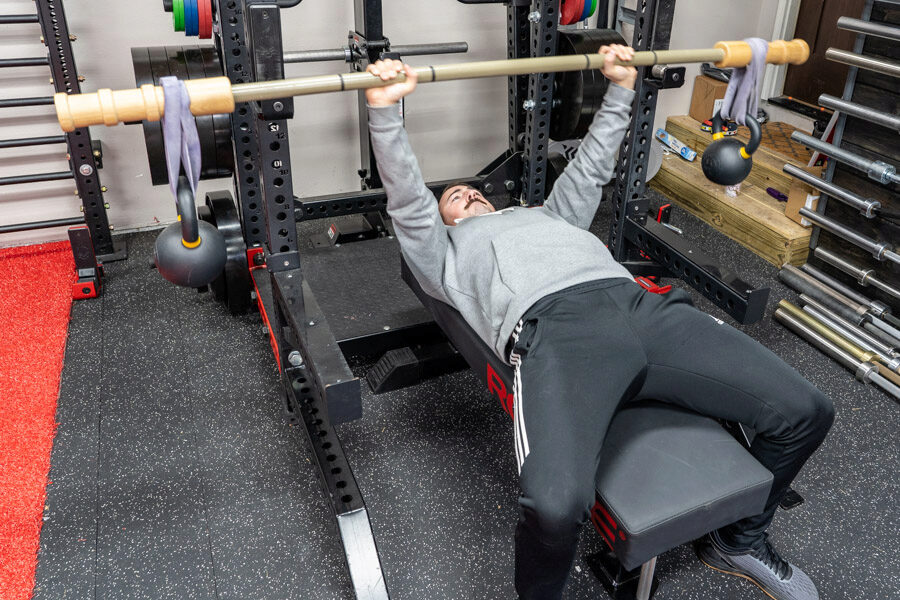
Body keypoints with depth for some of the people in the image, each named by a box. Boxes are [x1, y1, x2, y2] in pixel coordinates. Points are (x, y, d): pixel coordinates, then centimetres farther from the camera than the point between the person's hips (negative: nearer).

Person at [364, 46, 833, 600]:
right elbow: (407, 202, 16)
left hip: (639, 302, 6)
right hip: (553, 328, -5)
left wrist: (622, 86, 40)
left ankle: (738, 541, 23)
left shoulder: (546, 215, 44)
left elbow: (589, 168, 44)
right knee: (554, 505, -36)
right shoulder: (447, 252, 30)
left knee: (805, 412, -5)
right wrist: (384, 109, 4)